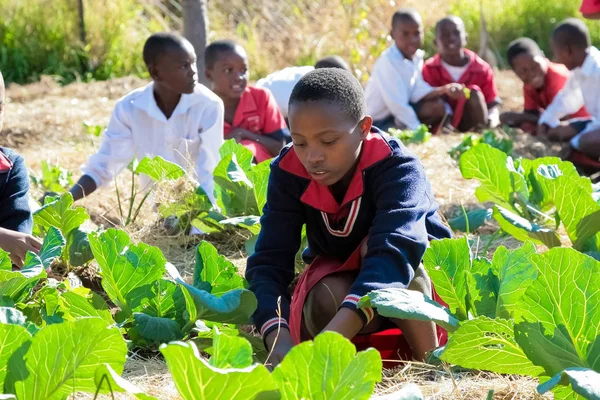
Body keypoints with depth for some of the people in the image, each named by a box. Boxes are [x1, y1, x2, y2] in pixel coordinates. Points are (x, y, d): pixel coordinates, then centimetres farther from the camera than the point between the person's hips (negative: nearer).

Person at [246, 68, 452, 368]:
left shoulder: (397, 168, -32)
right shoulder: (288, 172, -20)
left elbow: (393, 251, -48)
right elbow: (269, 262, -27)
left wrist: (329, 341, -64)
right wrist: (280, 341, -48)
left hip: (417, 281, -2)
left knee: (376, 242, -35)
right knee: (324, 300, -33)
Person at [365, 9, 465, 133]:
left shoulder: (416, 56, 0)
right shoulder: (387, 61, -27)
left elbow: (418, 91, -9)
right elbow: (397, 103, -26)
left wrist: (443, 90, -26)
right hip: (378, 121, -9)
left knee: (437, 107, -8)